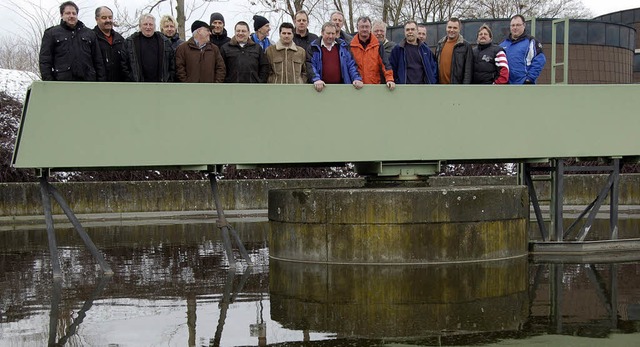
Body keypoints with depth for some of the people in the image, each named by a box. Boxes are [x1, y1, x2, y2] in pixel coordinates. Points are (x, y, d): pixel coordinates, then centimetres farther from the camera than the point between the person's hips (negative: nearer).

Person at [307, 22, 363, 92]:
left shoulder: (342, 46, 10)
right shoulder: (314, 47, 3)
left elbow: (351, 64, 8)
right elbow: (310, 66, -7)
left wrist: (357, 78, -8)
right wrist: (316, 79, -24)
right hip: (321, 87, -2)